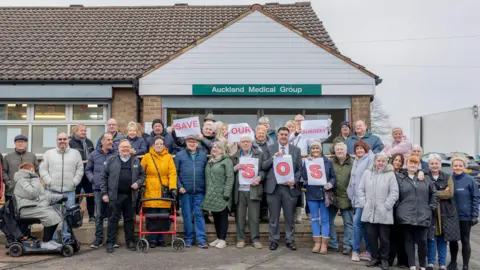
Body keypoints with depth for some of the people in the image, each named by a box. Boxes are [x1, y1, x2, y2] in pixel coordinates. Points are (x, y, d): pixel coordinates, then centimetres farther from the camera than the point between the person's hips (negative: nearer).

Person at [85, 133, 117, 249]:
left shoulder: (116, 154, 0)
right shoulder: (94, 155, 9)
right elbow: (88, 169, 16)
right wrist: (92, 179, 1)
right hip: (98, 188, 2)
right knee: (99, 214, 5)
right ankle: (98, 238, 13)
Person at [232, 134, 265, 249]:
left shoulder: (259, 154, 8)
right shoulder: (235, 156, 11)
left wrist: (259, 178, -10)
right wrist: (235, 168, -9)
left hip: (253, 190, -1)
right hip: (239, 191, 1)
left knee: (254, 217, 2)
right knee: (240, 216, 4)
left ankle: (255, 239, 10)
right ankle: (240, 239, 12)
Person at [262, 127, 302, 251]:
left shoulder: (296, 150, 7)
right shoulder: (270, 149, 6)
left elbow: (300, 169, 5)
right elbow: (263, 166, -1)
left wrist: (295, 180, -11)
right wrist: (273, 157, -13)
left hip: (290, 187, 1)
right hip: (273, 187, 0)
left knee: (290, 216, 7)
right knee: (274, 217, 7)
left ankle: (290, 240, 18)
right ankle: (273, 240, 17)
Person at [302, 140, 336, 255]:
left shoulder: (328, 162, 4)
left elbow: (333, 177, 4)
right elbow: (304, 176, -8)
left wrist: (330, 184, -16)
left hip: (324, 193, -1)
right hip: (312, 194, 1)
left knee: (325, 219, 2)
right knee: (314, 218, 7)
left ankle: (324, 244, 6)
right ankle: (317, 242, 15)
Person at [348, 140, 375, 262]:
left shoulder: (370, 158, -9)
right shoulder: (356, 161, 19)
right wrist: (352, 194, 21)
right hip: (357, 197, 9)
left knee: (357, 222, -10)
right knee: (363, 224, 11)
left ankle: (355, 250, -1)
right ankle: (369, 251, 19)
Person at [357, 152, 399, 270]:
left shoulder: (390, 174, -2)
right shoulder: (367, 173, 8)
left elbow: (394, 192, -6)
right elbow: (361, 189, 10)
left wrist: (386, 205, -11)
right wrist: (363, 203, 1)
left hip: (383, 213, -3)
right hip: (369, 211, 3)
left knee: (384, 237, 4)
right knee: (371, 236, 8)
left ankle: (384, 259, 18)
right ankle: (375, 257, 22)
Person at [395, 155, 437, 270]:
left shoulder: (426, 178, 13)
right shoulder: (399, 178, 6)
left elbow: (434, 193, 16)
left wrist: (431, 207, 7)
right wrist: (398, 207, -1)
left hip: (423, 216, 1)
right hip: (406, 216, -1)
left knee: (422, 241, 1)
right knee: (409, 240, 3)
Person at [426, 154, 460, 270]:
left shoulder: (447, 177, 7)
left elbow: (450, 193, -6)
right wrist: (442, 193, -14)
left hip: (445, 212, 2)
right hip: (430, 212, -1)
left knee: (443, 238, 6)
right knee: (431, 238, -2)